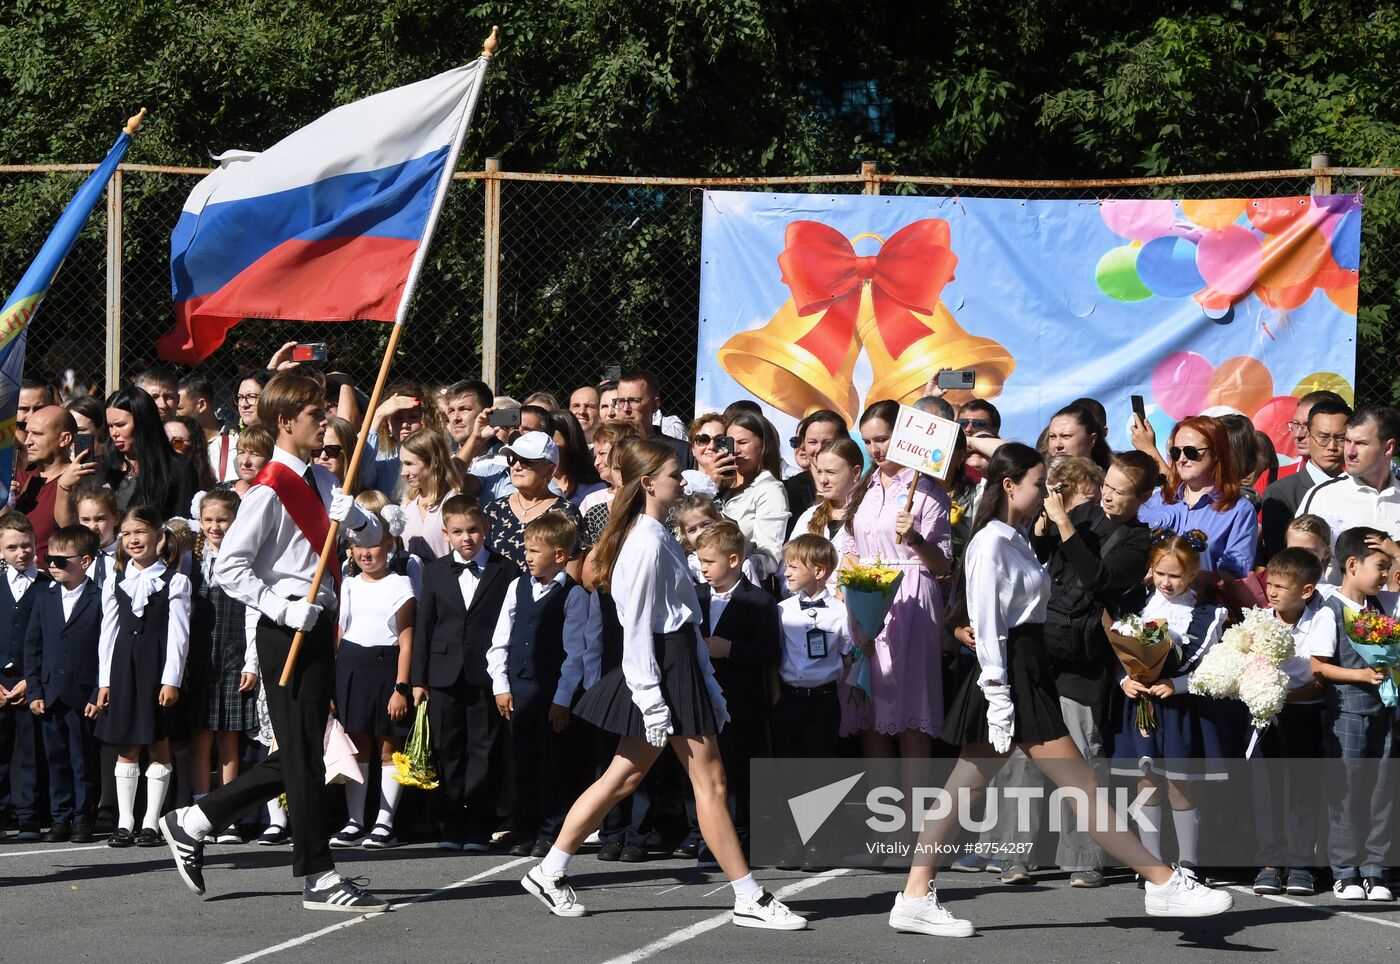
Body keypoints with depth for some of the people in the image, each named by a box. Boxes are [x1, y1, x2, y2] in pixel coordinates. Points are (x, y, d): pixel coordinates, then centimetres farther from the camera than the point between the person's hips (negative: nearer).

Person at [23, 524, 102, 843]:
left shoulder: (100, 598, -6)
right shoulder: (44, 596, 9)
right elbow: (32, 645, 10)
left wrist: (100, 695, -11)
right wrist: (34, 691, 2)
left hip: (84, 696, -4)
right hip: (49, 695, 4)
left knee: (84, 762, 3)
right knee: (56, 760, 9)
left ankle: (83, 819, 11)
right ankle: (60, 818, 16)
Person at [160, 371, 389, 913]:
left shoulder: (321, 481, 13)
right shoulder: (269, 491, -13)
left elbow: (371, 538, 18)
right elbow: (229, 568, -16)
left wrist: (353, 517, -4)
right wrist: (282, 608, -22)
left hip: (318, 624, 9)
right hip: (287, 631, -9)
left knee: (299, 753, 14)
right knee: (302, 753, -4)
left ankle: (192, 823, 22)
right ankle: (319, 879, 2)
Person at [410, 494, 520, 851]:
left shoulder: (506, 571, 1)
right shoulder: (435, 571, 10)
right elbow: (423, 627, 10)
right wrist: (418, 679, 5)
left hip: (487, 675, -3)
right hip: (444, 674, 3)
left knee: (483, 751, -1)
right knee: (447, 751, 6)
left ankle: (478, 829, 3)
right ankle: (449, 826, 12)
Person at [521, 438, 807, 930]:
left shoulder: (657, 536, 14)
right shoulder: (648, 543, -16)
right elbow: (636, 627, -18)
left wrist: (707, 686, 18)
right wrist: (651, 700, -21)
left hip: (679, 664, 10)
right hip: (662, 668, -10)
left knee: (625, 776, 12)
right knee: (710, 781, -5)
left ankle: (550, 872, 16)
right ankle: (749, 899, -1)